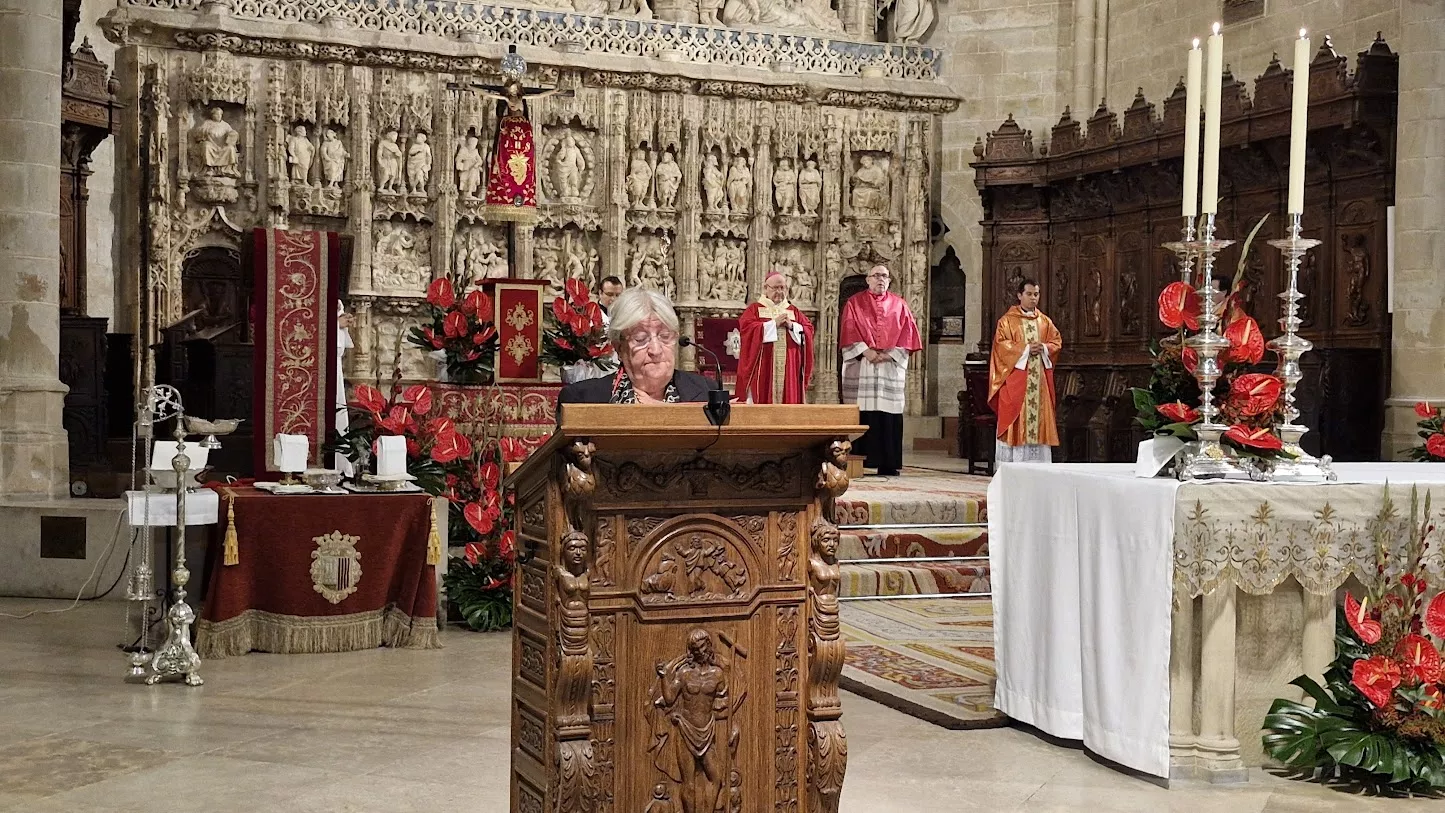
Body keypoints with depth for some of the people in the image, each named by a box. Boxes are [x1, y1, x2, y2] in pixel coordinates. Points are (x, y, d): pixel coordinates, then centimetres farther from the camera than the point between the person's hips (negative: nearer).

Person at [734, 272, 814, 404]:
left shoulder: (794, 311, 18)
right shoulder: (755, 309, 8)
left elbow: (808, 330, 10)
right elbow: (745, 328, -9)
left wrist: (792, 326, -8)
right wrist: (774, 323, -10)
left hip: (789, 369, 3)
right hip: (762, 369, -3)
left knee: (789, 400, -1)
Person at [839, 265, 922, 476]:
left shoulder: (899, 305, 14)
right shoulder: (855, 303, 9)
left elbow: (907, 333, 6)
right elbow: (849, 331, -2)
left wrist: (890, 354, -7)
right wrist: (866, 351, -14)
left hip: (891, 366, 2)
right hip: (860, 367, -2)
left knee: (889, 415, -2)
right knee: (861, 416, -6)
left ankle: (888, 464, 0)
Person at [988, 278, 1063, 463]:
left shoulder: (1045, 321, 14)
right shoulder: (1007, 320, 1)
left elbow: (1057, 341, 11)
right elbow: (1002, 343, -10)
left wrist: (1044, 348, -9)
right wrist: (1026, 348, -18)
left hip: (1039, 380, 4)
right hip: (1015, 379, -4)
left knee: (1039, 414, 2)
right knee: (1015, 415, -6)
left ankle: (1037, 461, 5)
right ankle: (1011, 459, -4)